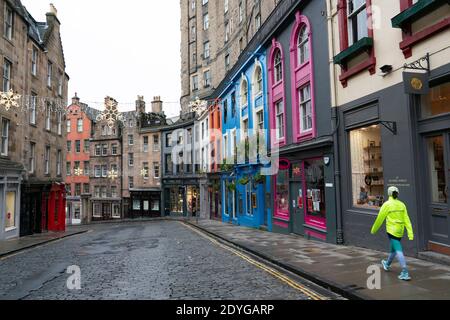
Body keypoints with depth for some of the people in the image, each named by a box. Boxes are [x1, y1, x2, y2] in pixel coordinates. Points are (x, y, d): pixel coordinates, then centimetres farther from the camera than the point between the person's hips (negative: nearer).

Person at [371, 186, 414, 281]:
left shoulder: (387, 204, -11)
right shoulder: (402, 205, 2)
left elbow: (380, 219, -6)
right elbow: (406, 220, -2)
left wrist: (374, 230, 6)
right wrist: (410, 234, -4)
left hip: (392, 230, -6)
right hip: (400, 231, 6)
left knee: (398, 250, -7)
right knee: (394, 248, 23)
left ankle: (405, 273, -13)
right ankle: (387, 264, 45)